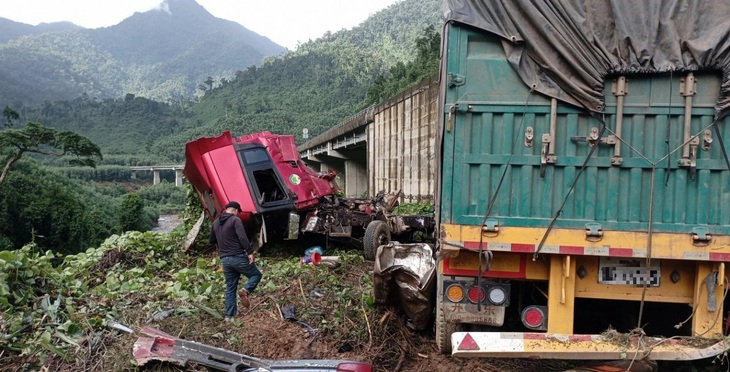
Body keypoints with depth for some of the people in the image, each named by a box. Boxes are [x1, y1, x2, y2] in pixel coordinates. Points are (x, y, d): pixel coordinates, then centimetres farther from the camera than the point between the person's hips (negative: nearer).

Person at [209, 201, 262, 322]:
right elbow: (242, 237, -20)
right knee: (256, 274, 11)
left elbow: (212, 241, 24)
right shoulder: (235, 220, -8)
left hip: (225, 260, 6)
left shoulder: (215, 223, 13)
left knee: (230, 288, 13)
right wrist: (250, 252, -20)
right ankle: (245, 290, -16)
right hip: (238, 257, -6)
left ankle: (229, 315, 11)